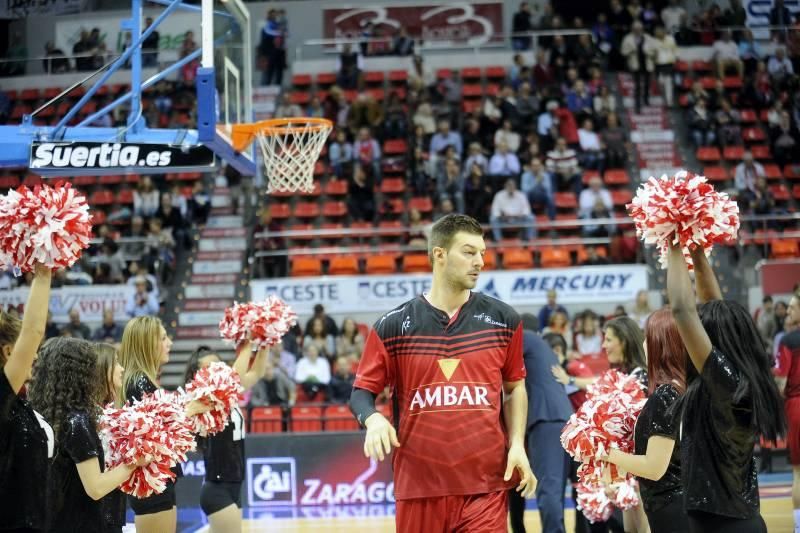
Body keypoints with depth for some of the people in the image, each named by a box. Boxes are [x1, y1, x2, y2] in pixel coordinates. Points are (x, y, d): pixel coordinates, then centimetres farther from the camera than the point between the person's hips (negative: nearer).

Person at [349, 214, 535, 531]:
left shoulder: (502, 320, 6)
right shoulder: (393, 326, 1)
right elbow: (362, 391, 5)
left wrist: (517, 444, 1)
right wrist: (373, 419, -17)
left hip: (485, 485, 0)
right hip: (419, 485, 0)